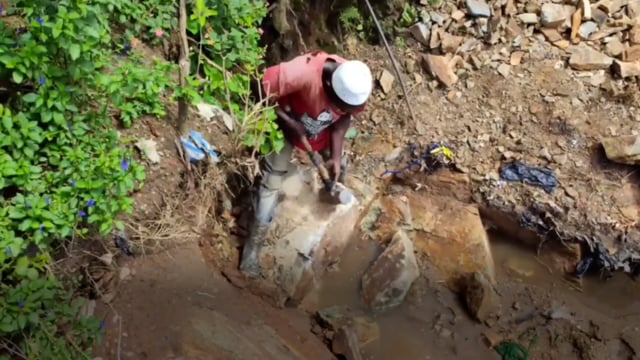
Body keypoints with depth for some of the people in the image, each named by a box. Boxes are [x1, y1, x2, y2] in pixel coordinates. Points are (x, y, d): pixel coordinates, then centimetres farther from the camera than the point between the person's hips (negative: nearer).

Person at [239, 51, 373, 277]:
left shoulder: (357, 86, -28)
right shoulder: (303, 73, -44)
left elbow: (344, 118, -10)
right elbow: (262, 91, -31)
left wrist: (336, 156, -15)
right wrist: (290, 122, -29)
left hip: (322, 130, 5)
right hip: (286, 125, -4)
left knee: (339, 169, 16)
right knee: (272, 183, -4)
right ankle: (253, 246, 7)